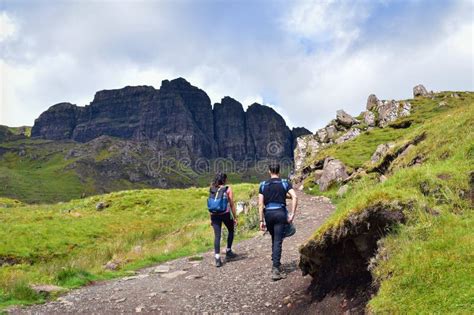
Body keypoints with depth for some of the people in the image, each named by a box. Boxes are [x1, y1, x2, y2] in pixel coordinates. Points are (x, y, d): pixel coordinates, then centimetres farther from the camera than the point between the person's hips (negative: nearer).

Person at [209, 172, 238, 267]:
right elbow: (232, 204, -2)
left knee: (217, 236, 3)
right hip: (225, 214, -2)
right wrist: (235, 217, 4)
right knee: (231, 231, 22)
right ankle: (228, 252, 26)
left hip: (214, 215, 3)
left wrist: (211, 218, 17)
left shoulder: (212, 189, 8)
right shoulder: (228, 189, -2)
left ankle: (217, 258, -5)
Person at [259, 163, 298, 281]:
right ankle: (275, 270, -8)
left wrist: (261, 220, 6)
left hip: (268, 214, 2)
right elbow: (294, 197, -10)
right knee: (278, 241, -2)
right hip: (280, 213, -2)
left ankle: (276, 264, 28)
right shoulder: (285, 183, 3)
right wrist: (292, 214, -8)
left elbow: (260, 204, 3)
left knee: (274, 240, 21)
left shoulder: (263, 185, 7)